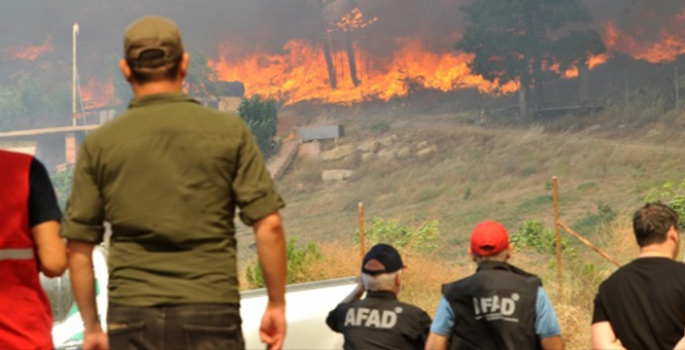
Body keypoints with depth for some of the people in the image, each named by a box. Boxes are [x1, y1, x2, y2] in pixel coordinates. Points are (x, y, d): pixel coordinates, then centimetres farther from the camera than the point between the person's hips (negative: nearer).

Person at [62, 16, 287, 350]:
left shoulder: (99, 144, 3)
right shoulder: (229, 131, 1)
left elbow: (79, 246, 4)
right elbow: (268, 224, -4)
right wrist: (277, 304, 6)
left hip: (132, 315, 1)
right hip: (211, 310, -1)